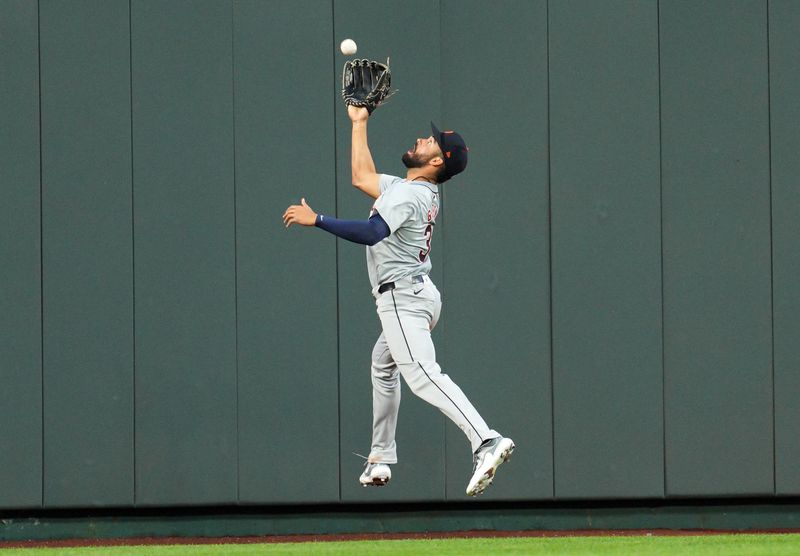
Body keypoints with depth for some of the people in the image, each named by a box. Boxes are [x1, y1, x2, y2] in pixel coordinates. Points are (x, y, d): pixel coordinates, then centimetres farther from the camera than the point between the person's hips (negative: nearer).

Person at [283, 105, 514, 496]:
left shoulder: (408, 193, -15)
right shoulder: (421, 191, 16)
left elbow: (372, 233, -33)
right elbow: (362, 177, 29)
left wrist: (316, 220, -31)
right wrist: (359, 124, 30)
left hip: (403, 297, -11)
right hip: (417, 294, 11)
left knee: (422, 375, -25)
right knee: (383, 365, 29)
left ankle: (485, 442, -43)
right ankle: (381, 460, 34)